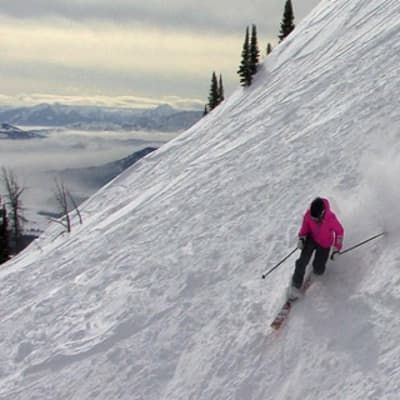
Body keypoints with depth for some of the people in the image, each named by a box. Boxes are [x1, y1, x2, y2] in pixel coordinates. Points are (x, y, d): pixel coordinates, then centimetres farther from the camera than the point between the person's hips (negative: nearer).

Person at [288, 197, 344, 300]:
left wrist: (336, 249, -14)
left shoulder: (331, 218, -35)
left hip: (324, 245, -1)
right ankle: (295, 285, 1)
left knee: (318, 271, 5)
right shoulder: (308, 214, -27)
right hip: (311, 239, 1)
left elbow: (339, 231, -16)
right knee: (302, 261, -17)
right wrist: (301, 238, -16)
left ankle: (318, 265, 42)